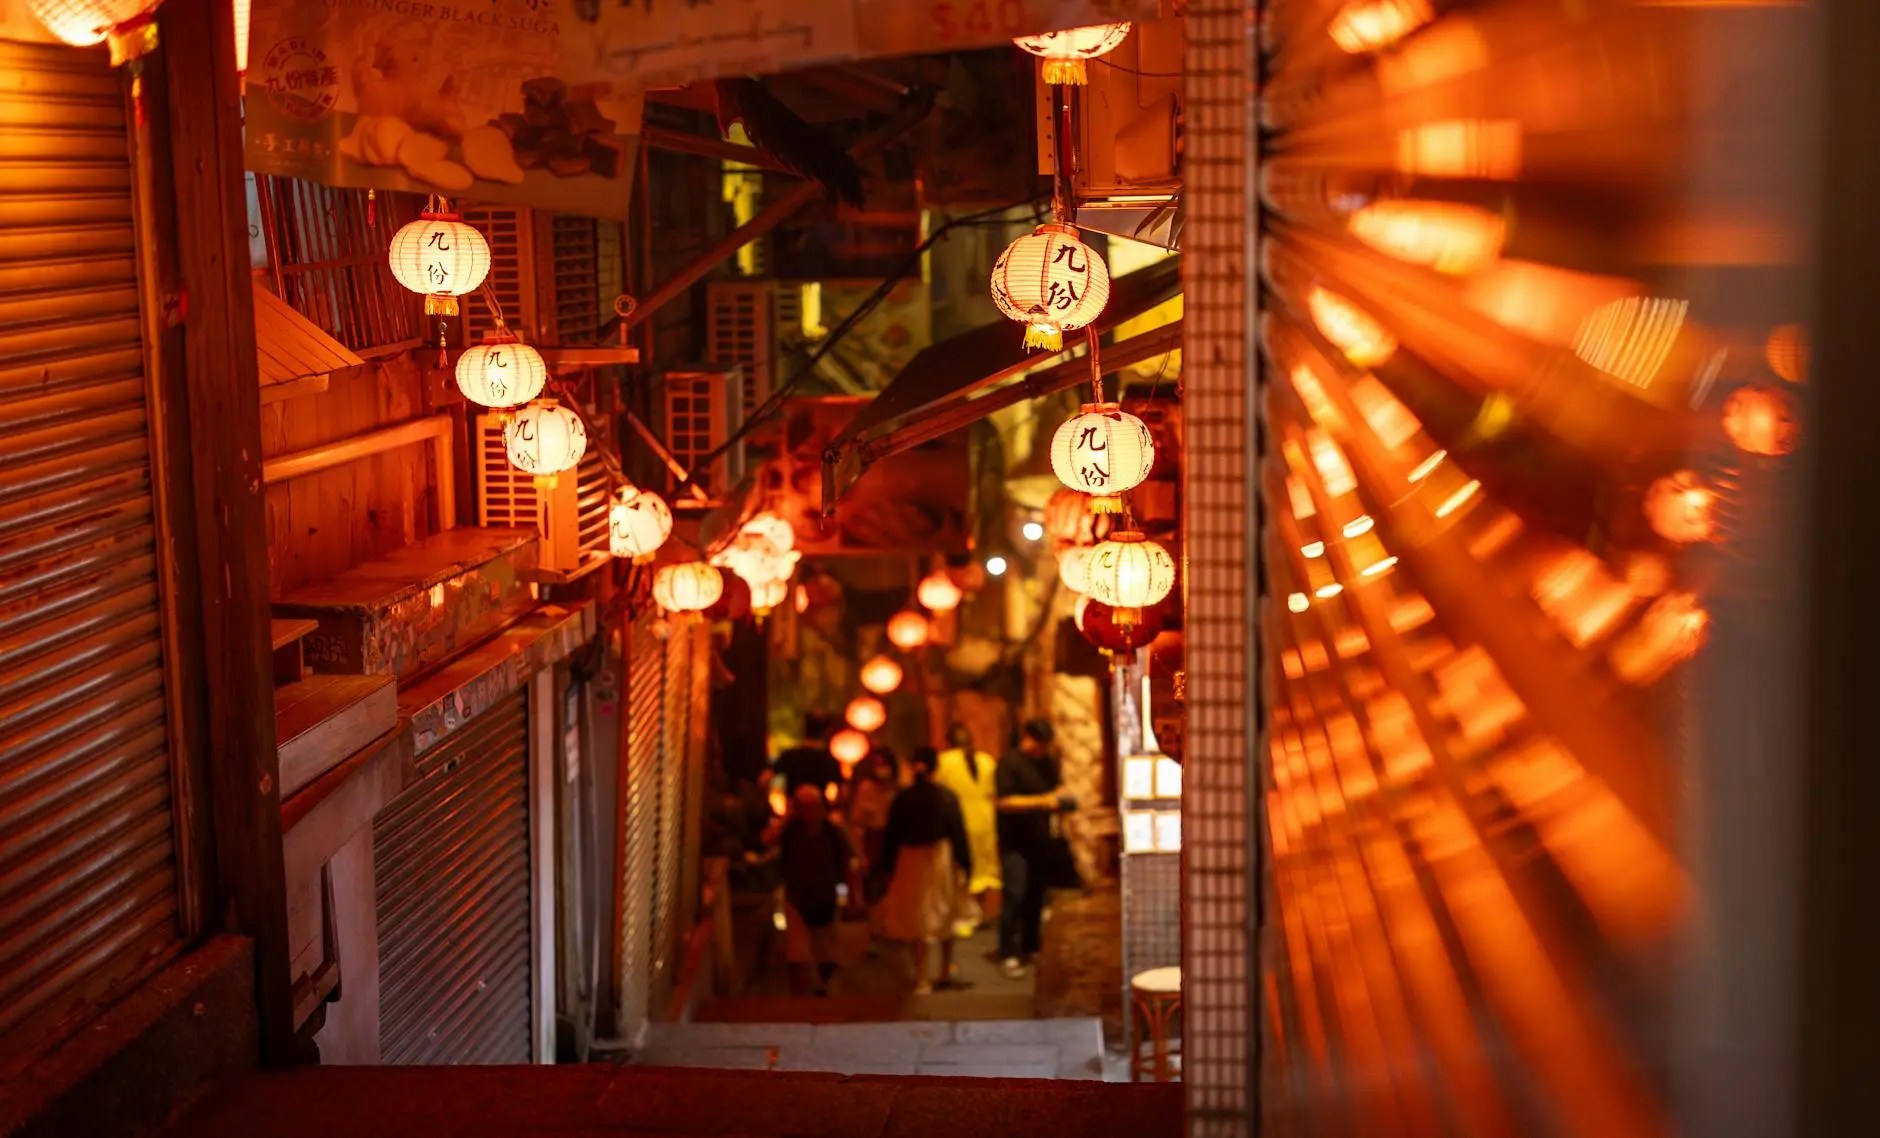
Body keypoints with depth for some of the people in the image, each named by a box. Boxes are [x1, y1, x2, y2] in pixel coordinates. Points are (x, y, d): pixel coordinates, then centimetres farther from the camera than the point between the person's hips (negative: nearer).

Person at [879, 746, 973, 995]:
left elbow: (891, 836, -1)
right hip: (941, 859, 0)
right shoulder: (946, 797, -9)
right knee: (944, 915, 19)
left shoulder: (902, 799, -4)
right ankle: (946, 971, 31)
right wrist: (966, 864, -2)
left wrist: (888, 867, 7)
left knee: (918, 919, 7)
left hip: (911, 861, 0)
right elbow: (958, 832, -9)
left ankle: (922, 979, 4)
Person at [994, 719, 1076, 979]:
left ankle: (1031, 947, 21)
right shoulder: (1009, 763, -8)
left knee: (1036, 897, 9)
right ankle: (1009, 955, -9)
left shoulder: (1048, 763, 13)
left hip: (1039, 840, 6)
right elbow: (1005, 802, -15)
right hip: (1015, 843, -6)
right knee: (1015, 896, -12)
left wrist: (1059, 801, 3)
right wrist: (1042, 801, -21)